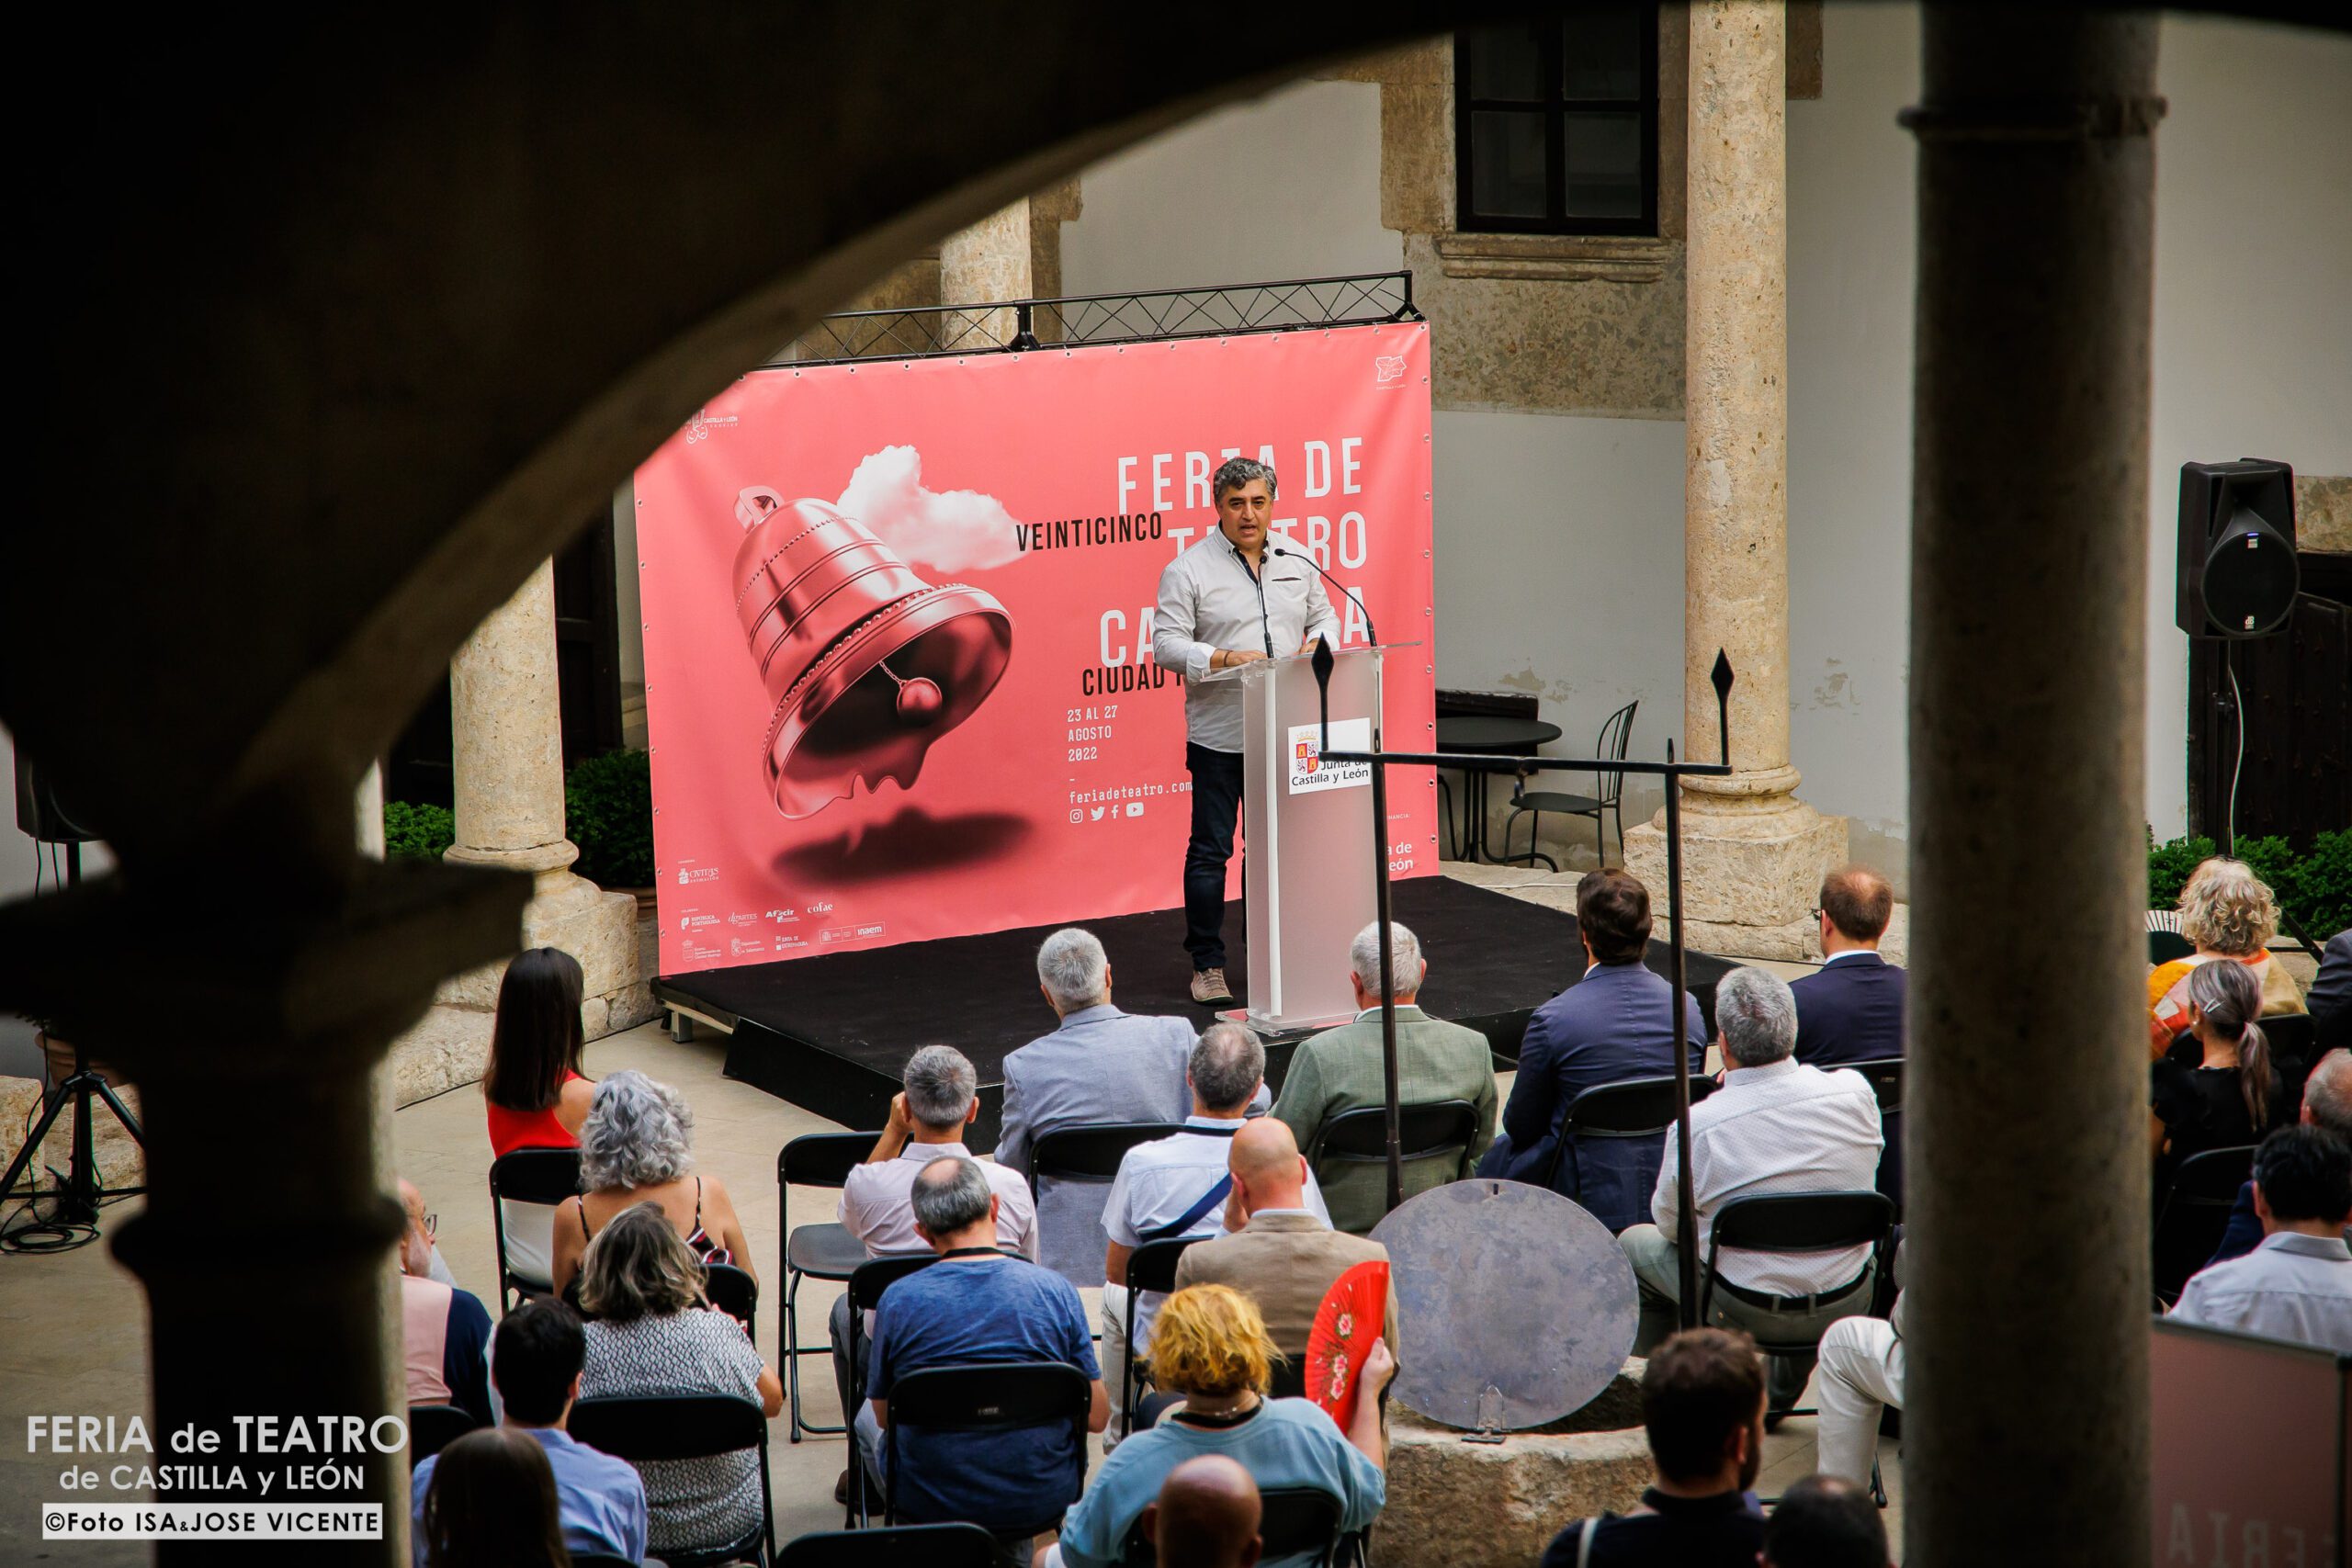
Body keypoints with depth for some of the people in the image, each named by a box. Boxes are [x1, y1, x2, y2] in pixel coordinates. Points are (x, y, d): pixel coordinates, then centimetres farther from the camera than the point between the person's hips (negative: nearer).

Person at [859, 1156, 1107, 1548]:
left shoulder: (898, 1300, -14)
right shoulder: (1055, 1289, -13)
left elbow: (885, 1415, 0)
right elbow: (1096, 1416, -8)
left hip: (930, 1503, 0)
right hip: (1042, 1498, 1)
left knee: (867, 1417, 32)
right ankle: (1012, 1552, 33)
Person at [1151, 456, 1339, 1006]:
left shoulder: (1297, 563, 10)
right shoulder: (1189, 569, -4)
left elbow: (1324, 616, 20)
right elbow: (1166, 644, -8)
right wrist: (1226, 659, -22)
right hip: (1218, 736, -4)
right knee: (1210, 851, 0)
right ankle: (1207, 965, 6)